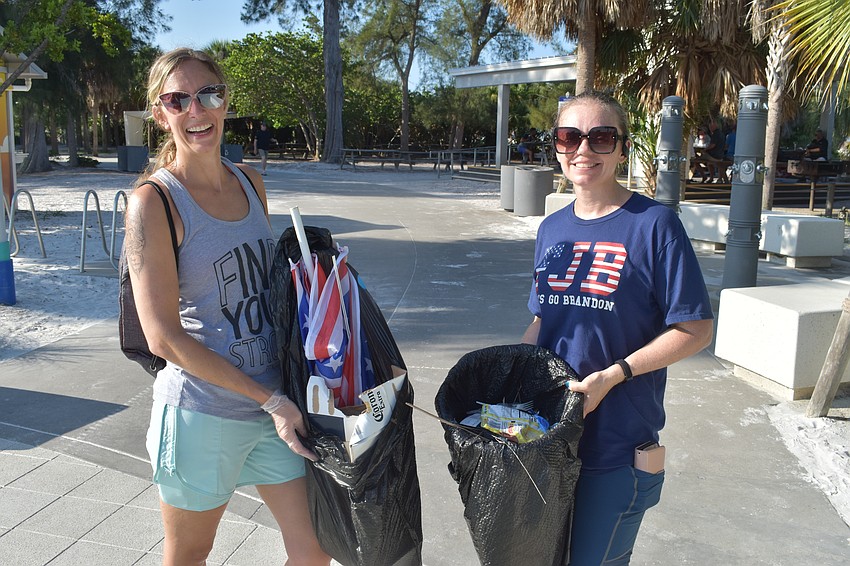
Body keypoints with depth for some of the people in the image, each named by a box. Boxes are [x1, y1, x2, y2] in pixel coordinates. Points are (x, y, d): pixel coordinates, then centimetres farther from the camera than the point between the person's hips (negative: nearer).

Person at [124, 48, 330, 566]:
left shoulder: (250, 183, 4)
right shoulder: (154, 202, -14)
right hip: (202, 412, -5)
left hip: (278, 401, 5)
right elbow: (164, 337, -18)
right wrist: (269, 399, -18)